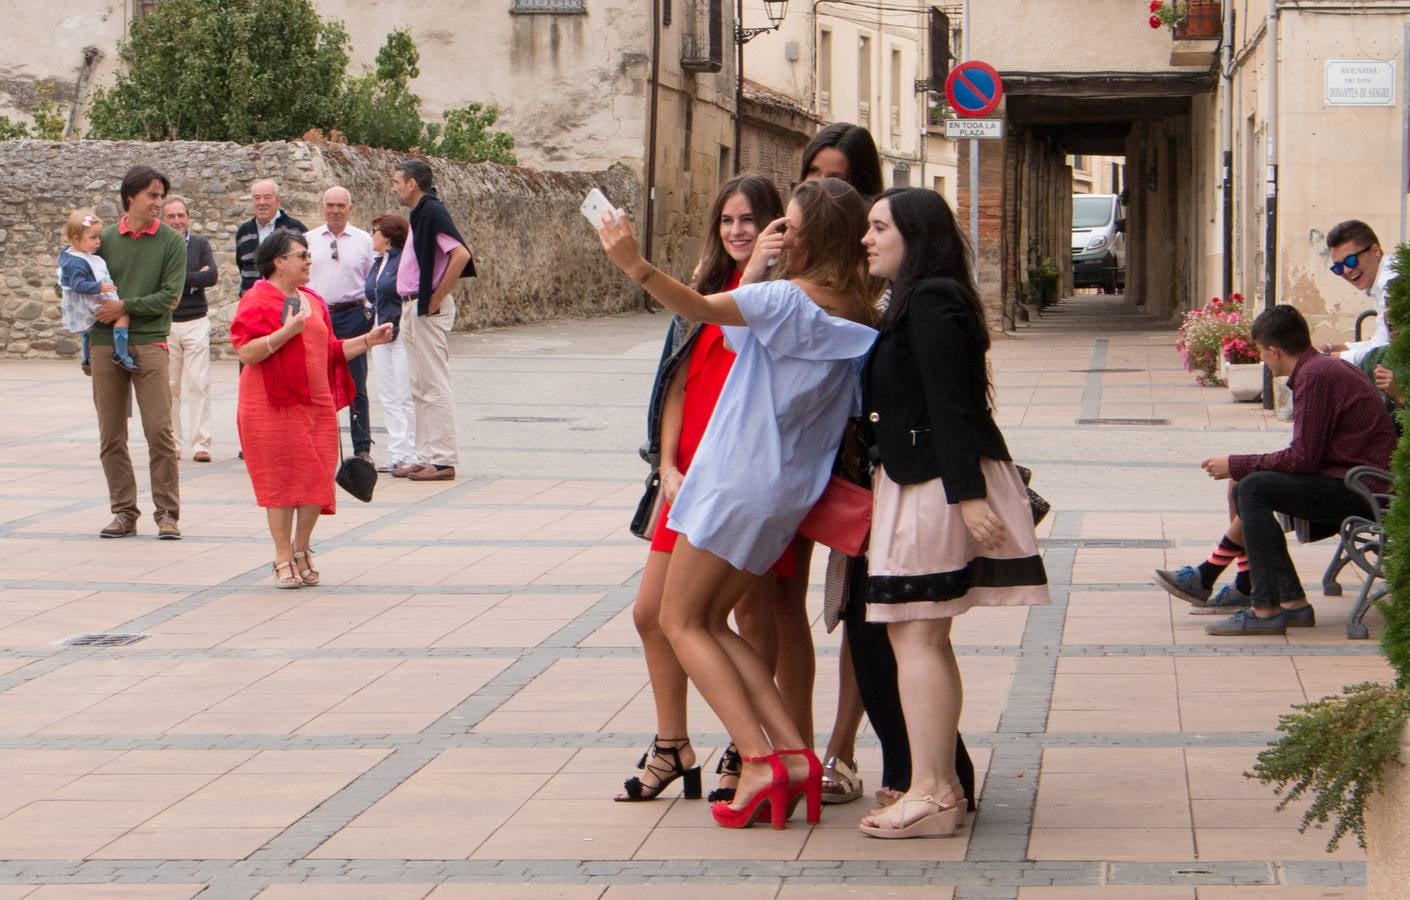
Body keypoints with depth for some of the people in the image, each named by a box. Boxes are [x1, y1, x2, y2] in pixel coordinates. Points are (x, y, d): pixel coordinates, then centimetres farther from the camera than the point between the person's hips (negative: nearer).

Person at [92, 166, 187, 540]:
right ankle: (124, 513, 13)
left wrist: (125, 307, -11)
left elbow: (170, 295, -5)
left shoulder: (171, 242, 3)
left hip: (149, 344, -3)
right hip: (104, 344, 3)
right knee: (111, 436, 5)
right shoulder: (105, 239, 9)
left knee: (160, 431, -7)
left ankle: (167, 514, -2)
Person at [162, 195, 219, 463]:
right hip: (164, 324, 0)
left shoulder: (200, 244, 7)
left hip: (196, 323, 0)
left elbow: (212, 276, -7)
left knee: (198, 385, -5)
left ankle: (201, 444, -5)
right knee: (169, 387, 4)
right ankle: (173, 443, 11)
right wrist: (194, 278, -11)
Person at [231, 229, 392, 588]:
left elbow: (330, 351, 22)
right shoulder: (257, 300, -6)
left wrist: (367, 341, 12)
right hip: (273, 406, -6)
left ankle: (302, 551, 18)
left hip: (316, 404, 6)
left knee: (316, 480, 3)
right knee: (282, 479, -4)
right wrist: (287, 331, -23)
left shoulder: (313, 302, 17)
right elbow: (246, 352, -15)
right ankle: (283, 559, 5)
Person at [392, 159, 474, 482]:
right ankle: (426, 458, 18)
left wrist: (435, 300, -20)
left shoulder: (432, 212, -15)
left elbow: (461, 255, -26)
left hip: (428, 310, -10)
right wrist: (411, 308, 14)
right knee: (420, 389, 13)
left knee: (435, 387, -7)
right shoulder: (421, 213, 15)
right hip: (413, 309, 10)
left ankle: (443, 460, -5)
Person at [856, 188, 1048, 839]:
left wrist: (968, 496, -25)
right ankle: (942, 784, 18)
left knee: (914, 637, -9)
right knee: (924, 639, 13)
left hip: (934, 485, -11)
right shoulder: (916, 303, 19)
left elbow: (949, 405, -20)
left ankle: (929, 794, -9)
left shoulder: (930, 301, -13)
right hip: (916, 483, 11)